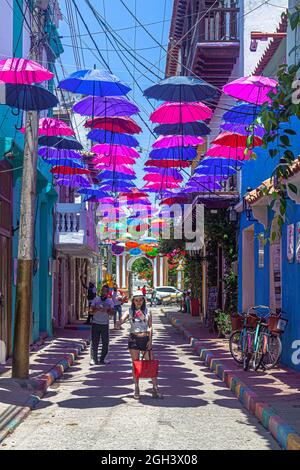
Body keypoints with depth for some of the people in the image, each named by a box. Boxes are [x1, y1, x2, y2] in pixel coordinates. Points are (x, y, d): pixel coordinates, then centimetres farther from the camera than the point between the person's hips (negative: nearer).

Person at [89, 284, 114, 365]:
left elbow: (112, 312, -3)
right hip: (96, 324, -1)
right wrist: (96, 310, -19)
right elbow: (91, 312, 1)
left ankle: (102, 359, 14)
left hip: (105, 324, 1)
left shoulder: (110, 301, 6)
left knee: (106, 343, 2)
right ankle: (93, 359, 1)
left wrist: (107, 310, -22)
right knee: (94, 342, -3)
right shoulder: (96, 300, 4)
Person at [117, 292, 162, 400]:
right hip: (134, 339, 0)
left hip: (145, 339, 0)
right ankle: (136, 389, 14)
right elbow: (120, 322, -6)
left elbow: (150, 327, 5)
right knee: (135, 365, 5)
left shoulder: (147, 312, 7)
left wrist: (150, 340, -5)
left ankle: (155, 389, 2)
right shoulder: (130, 312, 5)